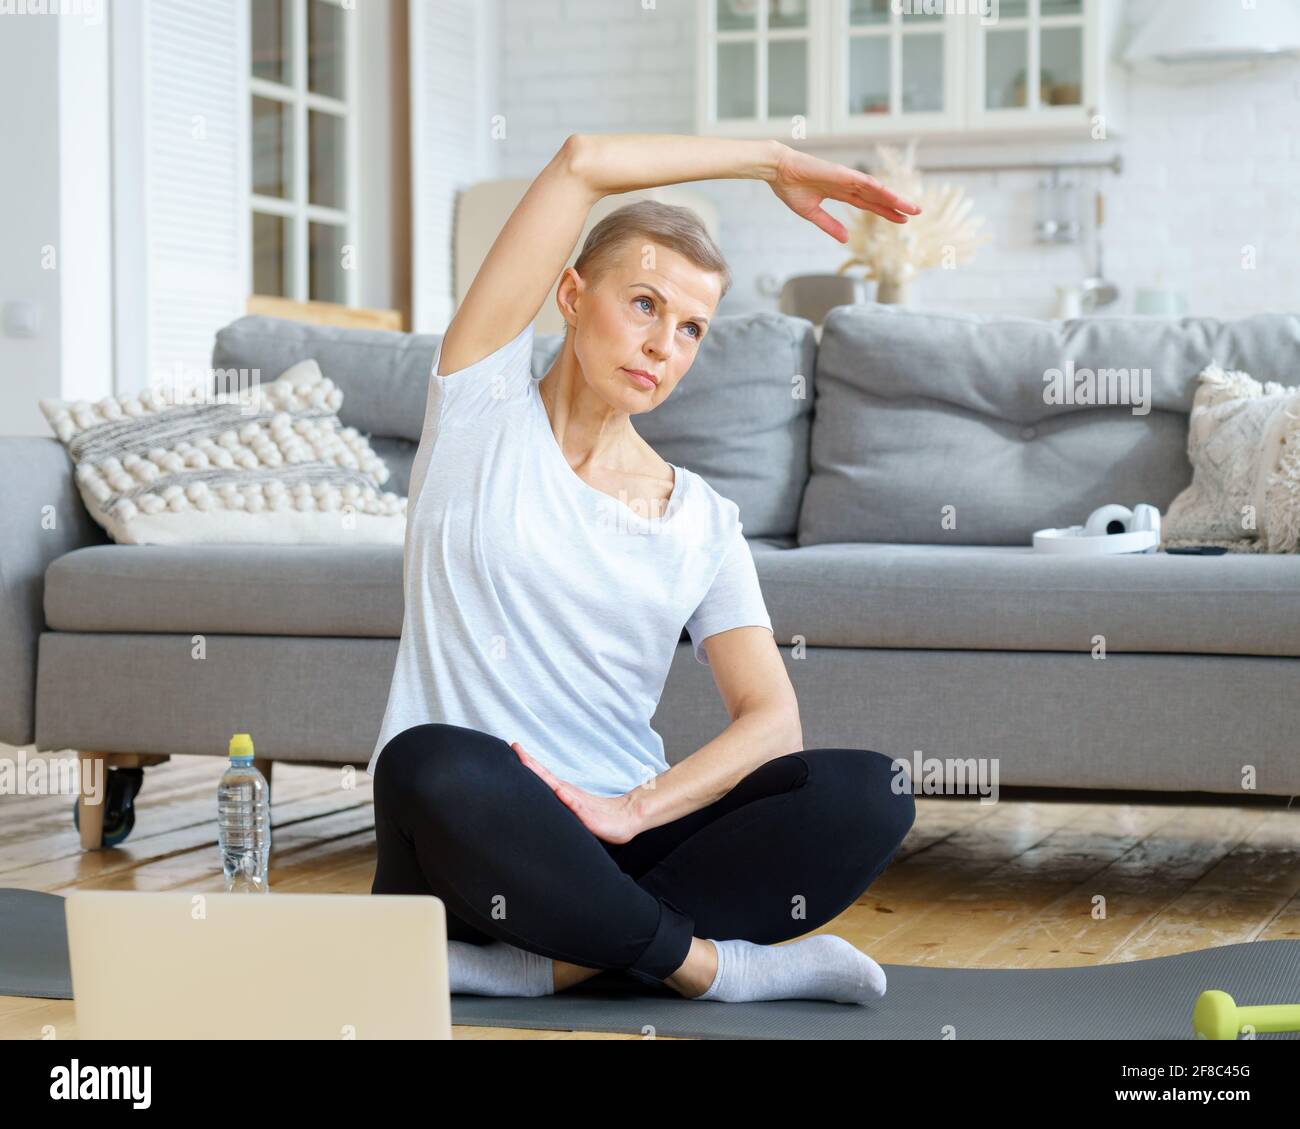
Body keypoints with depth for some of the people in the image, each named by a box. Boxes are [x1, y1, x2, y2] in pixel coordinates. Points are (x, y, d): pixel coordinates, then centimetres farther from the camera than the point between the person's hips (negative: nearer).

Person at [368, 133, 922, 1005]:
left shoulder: (705, 523, 13)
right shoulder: (482, 413, 5)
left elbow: (773, 719, -1)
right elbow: (584, 162, -4)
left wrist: (630, 810, -18)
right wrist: (773, 162, 6)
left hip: (621, 846, 3)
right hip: (470, 847, -3)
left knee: (869, 793, -21)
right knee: (430, 763, -39)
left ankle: (547, 962, -24)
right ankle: (710, 962, -19)